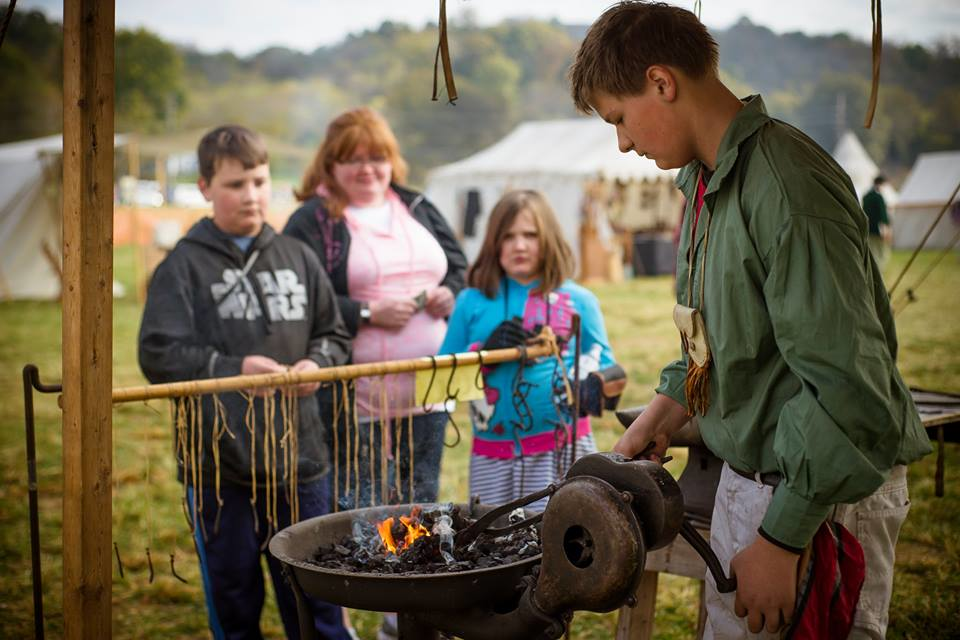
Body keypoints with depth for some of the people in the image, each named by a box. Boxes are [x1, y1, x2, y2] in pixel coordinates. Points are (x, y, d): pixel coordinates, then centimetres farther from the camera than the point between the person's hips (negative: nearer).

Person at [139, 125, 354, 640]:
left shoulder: (297, 257, 9)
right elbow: (158, 356, -11)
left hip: (299, 454, 3)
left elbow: (334, 334, 15)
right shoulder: (184, 265, -3)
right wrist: (232, 369, -23)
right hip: (217, 462, -3)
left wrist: (316, 363, -6)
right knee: (232, 590, 12)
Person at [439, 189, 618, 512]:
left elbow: (606, 367, 10)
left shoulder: (578, 301, 7)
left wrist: (589, 387, -12)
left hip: (564, 449, -1)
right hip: (492, 457, 1)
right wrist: (485, 352, -10)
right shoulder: (471, 302, 8)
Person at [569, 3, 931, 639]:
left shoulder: (789, 190, -24)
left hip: (821, 495, -9)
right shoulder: (707, 180, 7)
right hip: (747, 479, 9)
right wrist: (669, 406, 5)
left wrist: (781, 540, -23)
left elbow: (850, 392, -26)